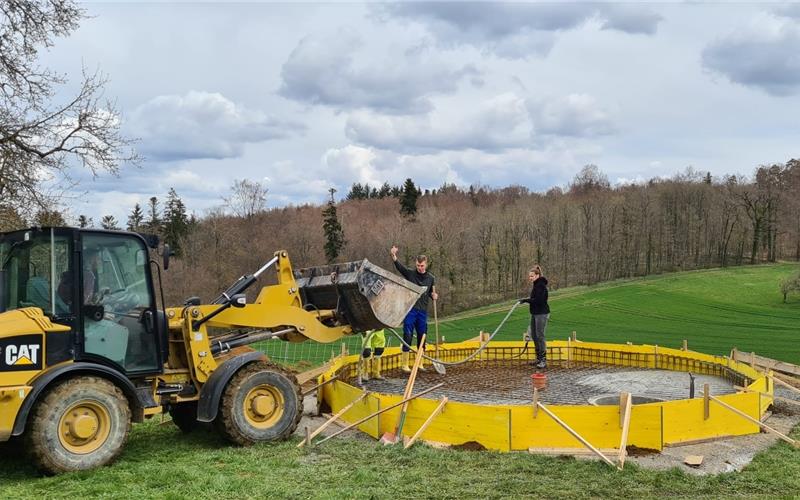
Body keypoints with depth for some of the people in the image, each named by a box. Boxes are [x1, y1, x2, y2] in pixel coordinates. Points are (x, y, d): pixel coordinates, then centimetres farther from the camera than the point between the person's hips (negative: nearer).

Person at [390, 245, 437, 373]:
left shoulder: (430, 278, 9)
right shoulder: (410, 274, -1)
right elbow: (399, 266, -18)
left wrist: (434, 296, -2)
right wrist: (394, 257, -37)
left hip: (423, 311, 4)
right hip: (410, 310, -4)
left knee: (422, 337, 9)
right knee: (407, 337, -4)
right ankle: (404, 364, 3)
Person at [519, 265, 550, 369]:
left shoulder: (541, 285, -16)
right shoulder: (536, 285, 15)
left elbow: (539, 300, -24)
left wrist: (526, 300, -21)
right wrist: (527, 300, 11)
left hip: (542, 313, -10)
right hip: (535, 313, 10)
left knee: (540, 336, -11)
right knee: (534, 336, 12)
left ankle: (543, 360, -9)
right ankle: (538, 358, 20)